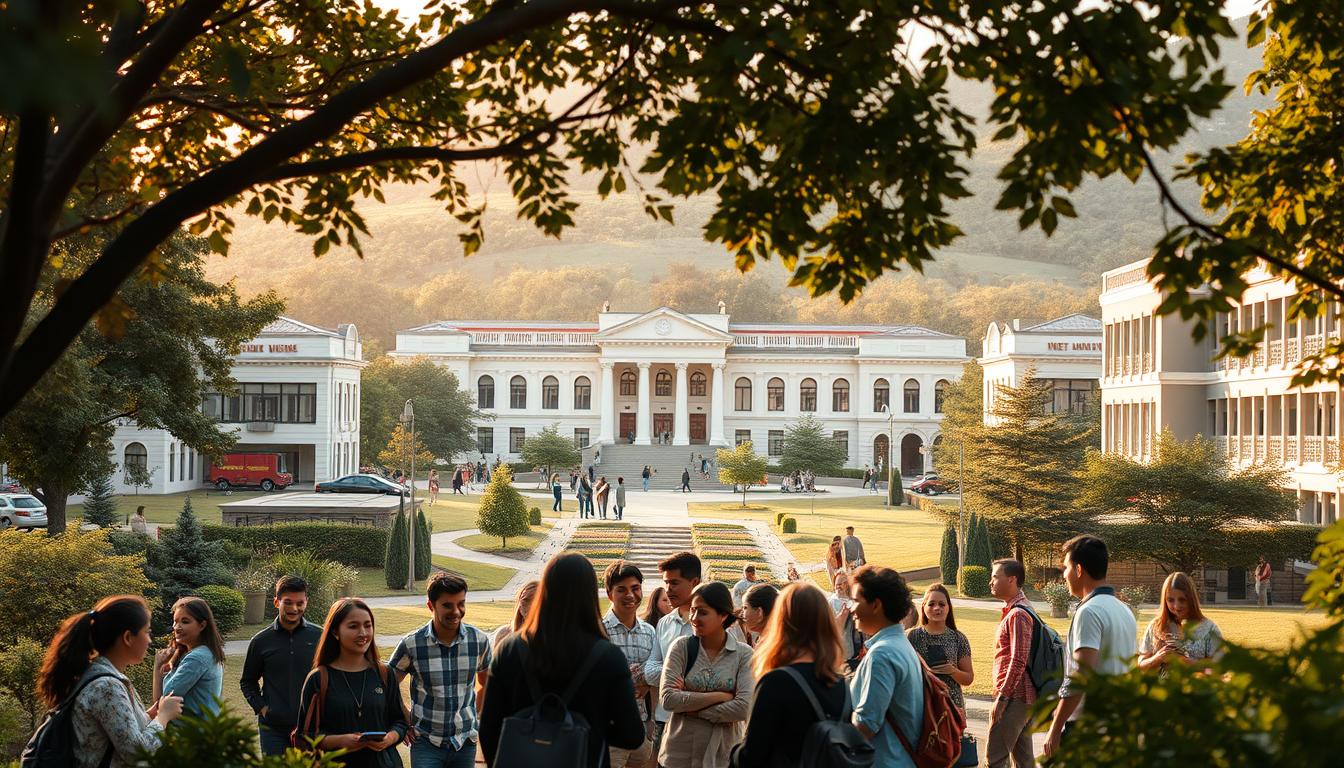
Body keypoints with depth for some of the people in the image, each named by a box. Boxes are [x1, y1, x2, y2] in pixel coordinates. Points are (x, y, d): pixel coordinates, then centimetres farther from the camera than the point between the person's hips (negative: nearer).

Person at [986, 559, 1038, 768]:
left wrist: (1001, 698, -20)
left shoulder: (1017, 615, -15)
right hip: (1025, 697, 10)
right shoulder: (1013, 610, 16)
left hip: (1014, 697, -10)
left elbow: (1018, 662, -21)